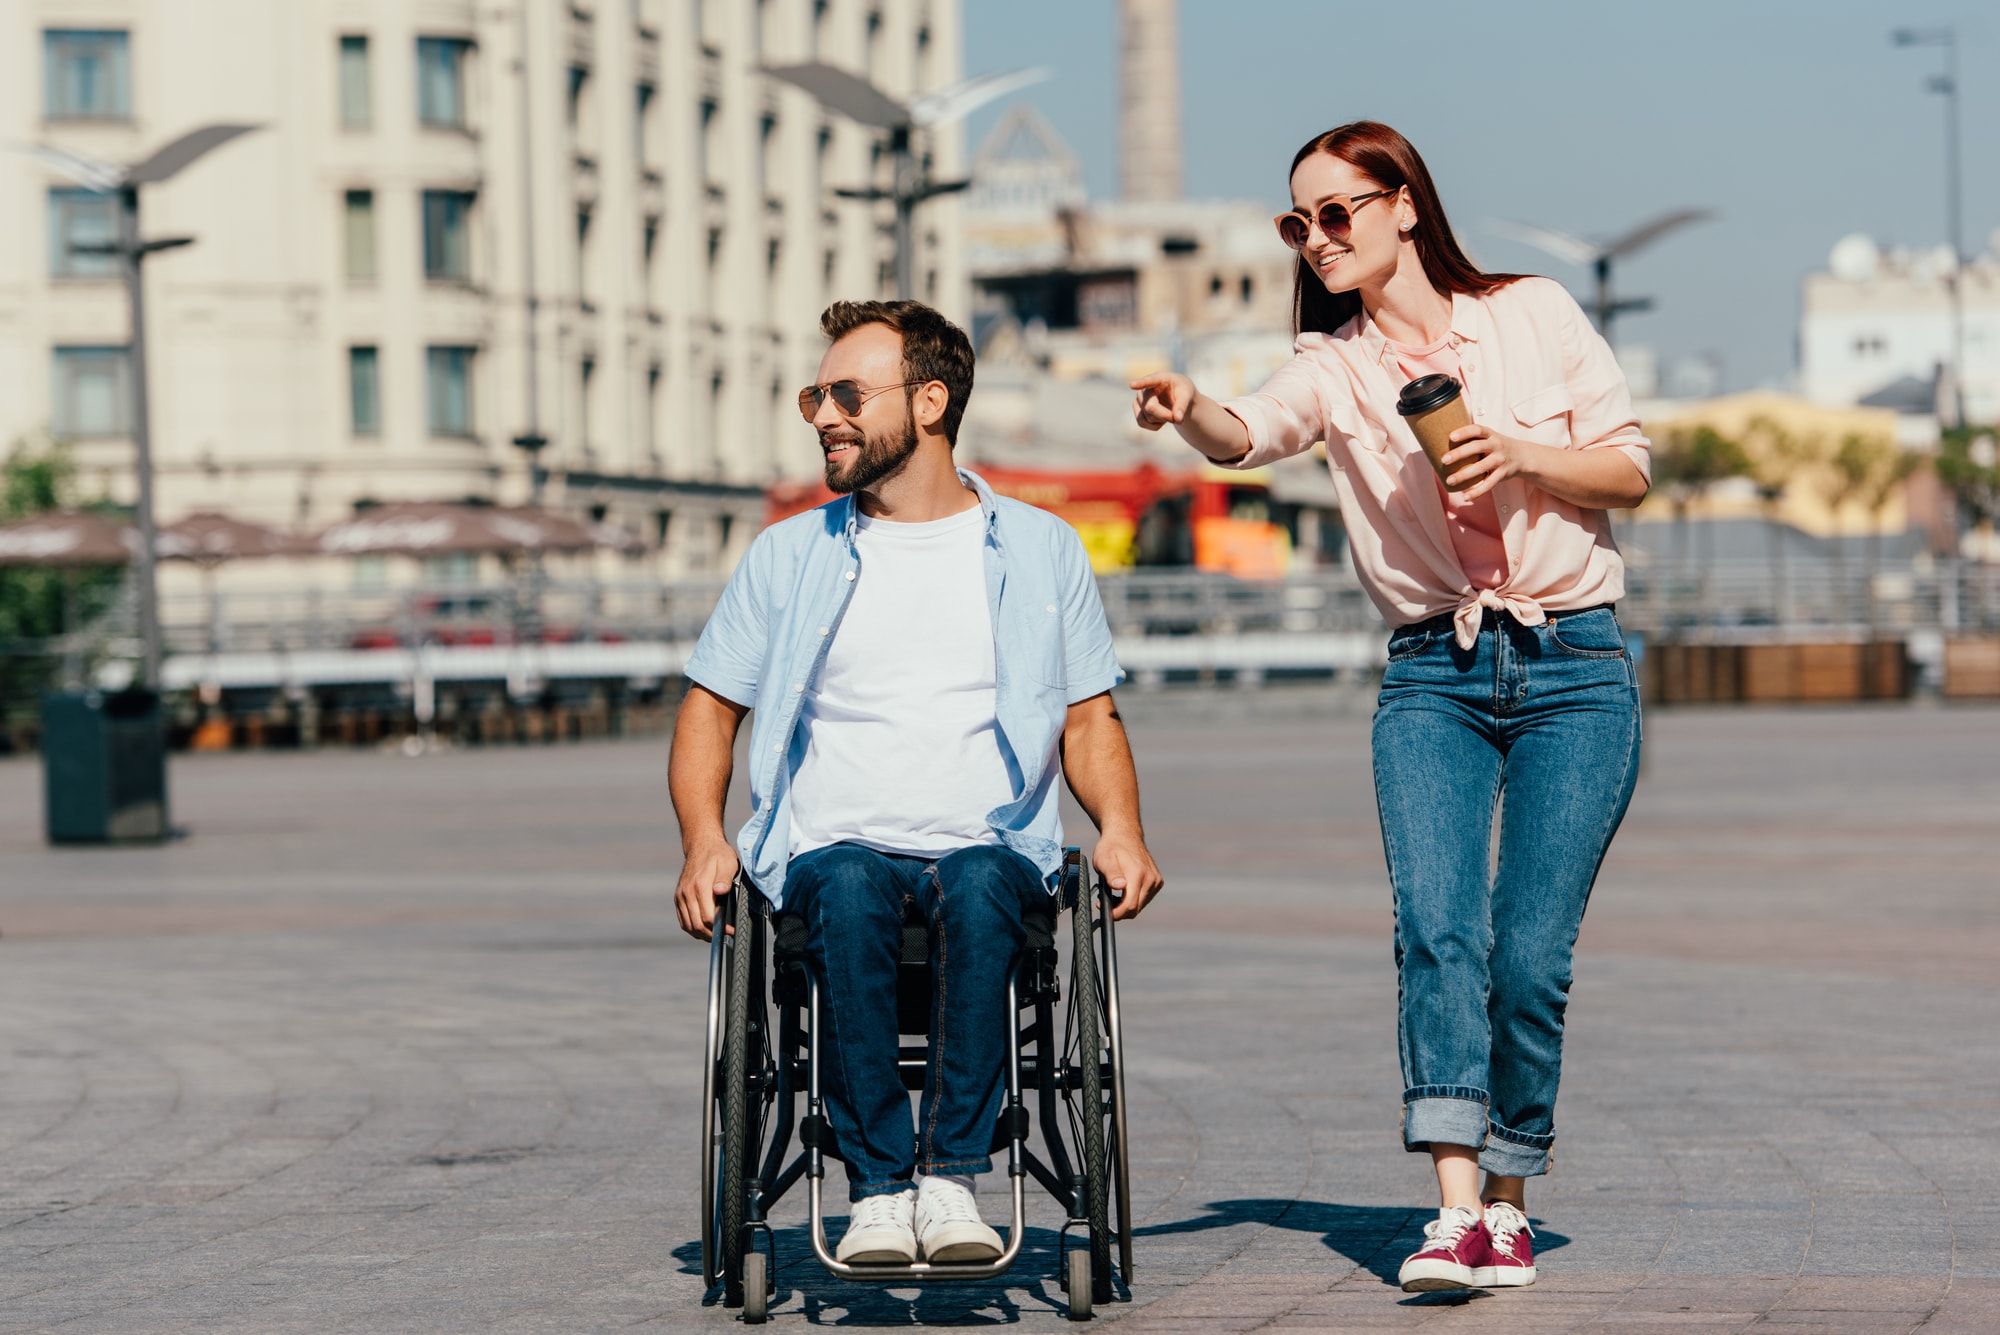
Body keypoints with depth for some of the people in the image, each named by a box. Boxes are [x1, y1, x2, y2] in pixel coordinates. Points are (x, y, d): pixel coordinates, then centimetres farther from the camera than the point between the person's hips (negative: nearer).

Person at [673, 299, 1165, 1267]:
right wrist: (703, 840, -3)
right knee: (849, 892, -36)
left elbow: (1089, 718, 17)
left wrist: (1121, 828, -3)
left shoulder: (1042, 551, 15)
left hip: (991, 847, 0)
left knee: (977, 891, -37)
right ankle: (878, 1189, -34)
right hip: (833, 848, 0)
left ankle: (949, 1178, -35)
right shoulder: (788, 557, 15)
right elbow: (709, 709, 16)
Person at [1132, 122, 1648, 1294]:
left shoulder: (1536, 316, 3)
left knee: (1531, 956, -6)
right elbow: (1251, 435, -17)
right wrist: (1190, 410, -40)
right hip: (1432, 678, 1)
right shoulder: (1335, 368, 5)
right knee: (1437, 928, -18)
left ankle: (1510, 1204, 11)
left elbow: (1631, 470, 5)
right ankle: (1456, 1211, -25)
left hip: (1576, 669, -1)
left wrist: (1524, 458, -13)